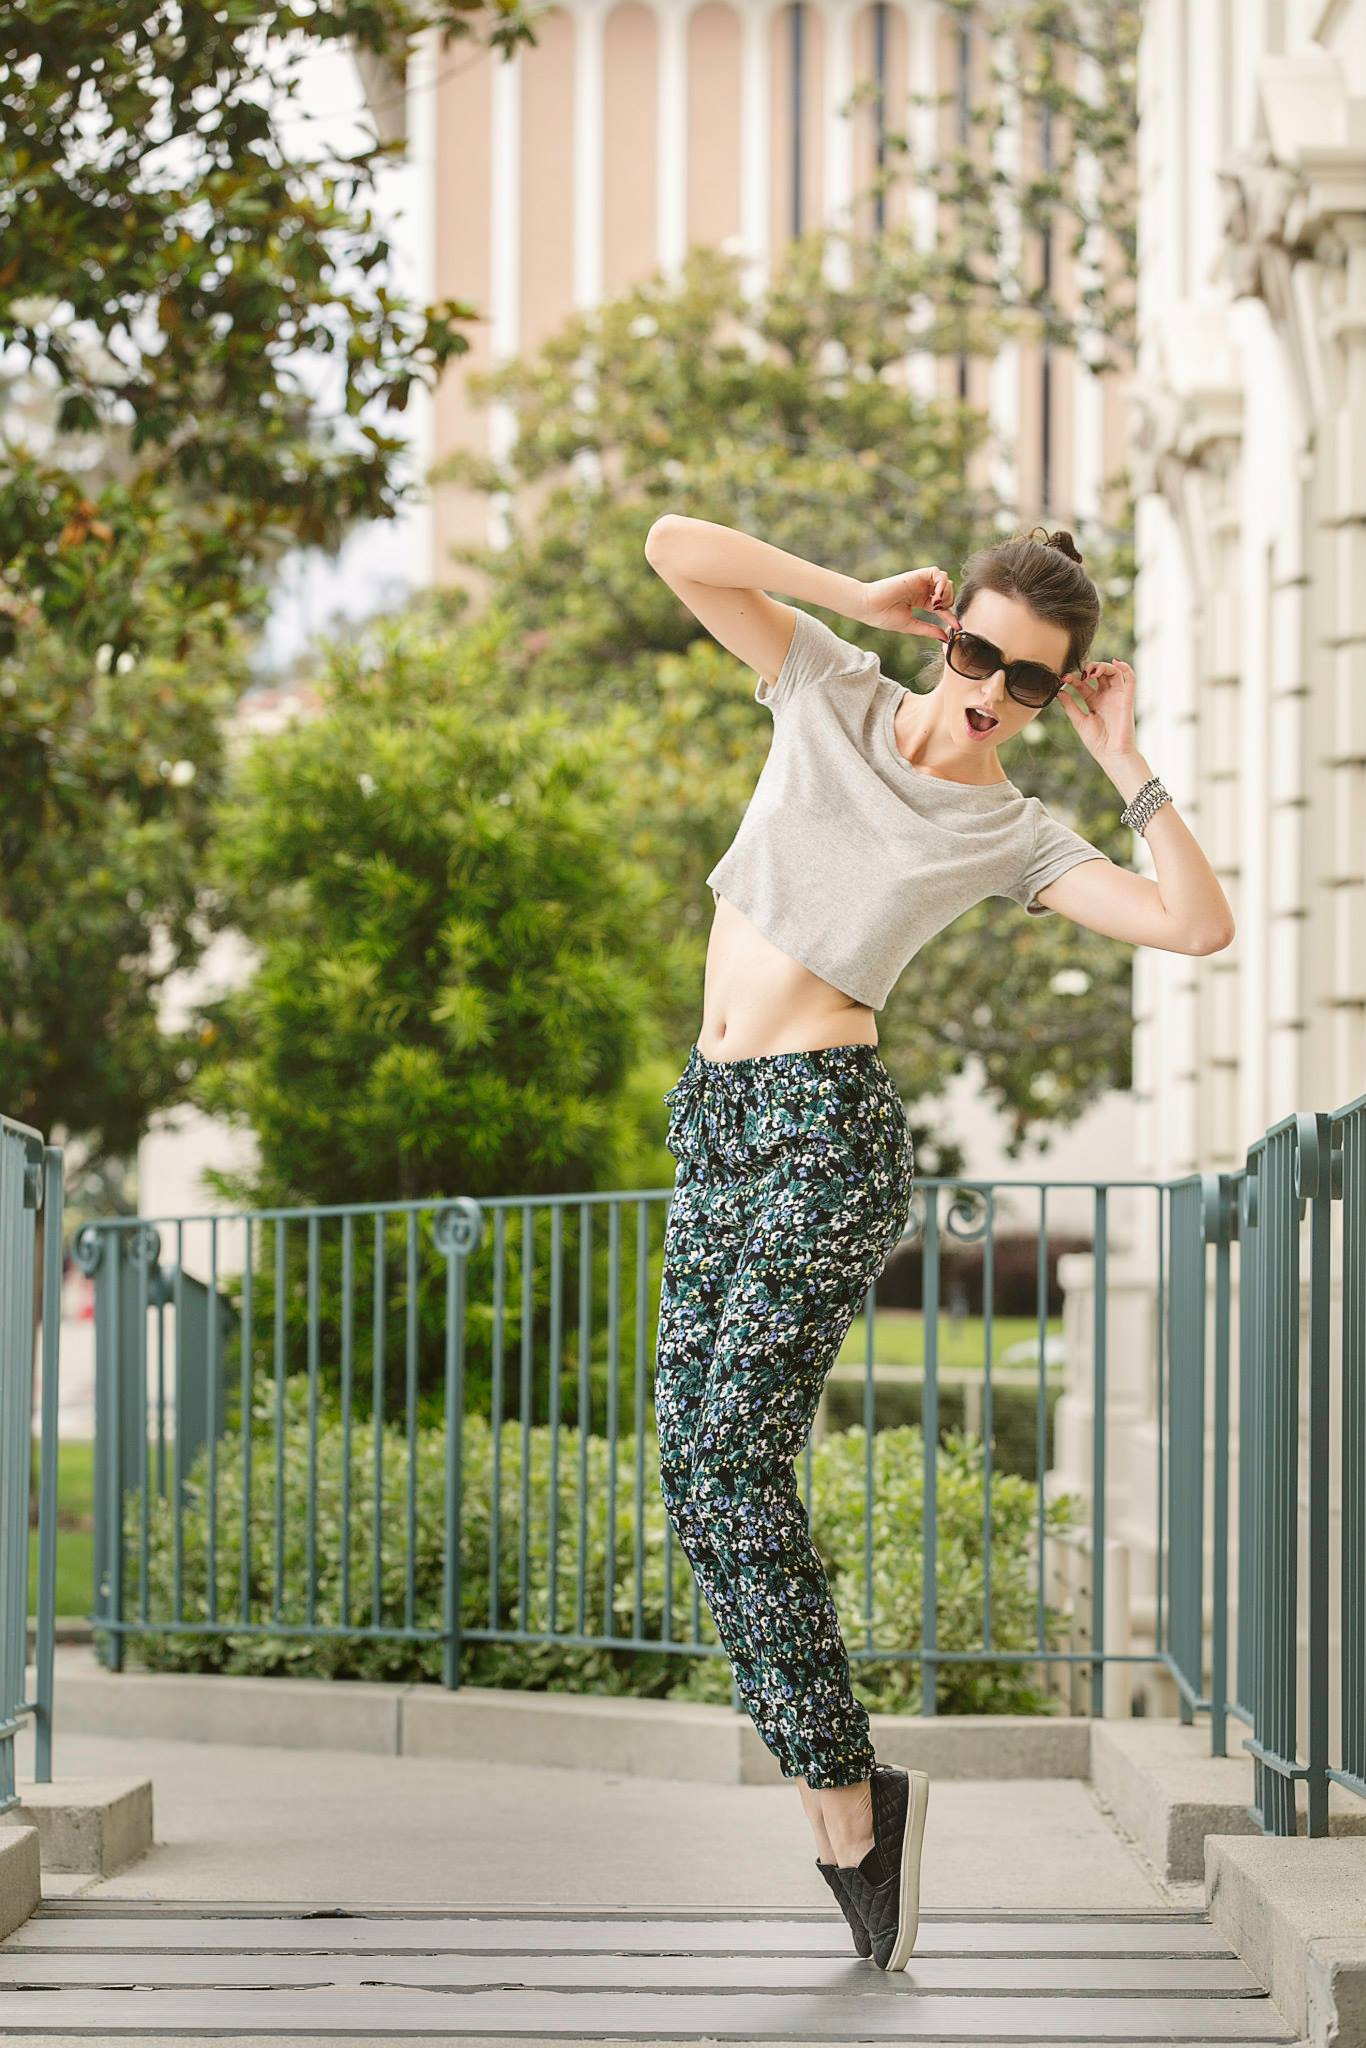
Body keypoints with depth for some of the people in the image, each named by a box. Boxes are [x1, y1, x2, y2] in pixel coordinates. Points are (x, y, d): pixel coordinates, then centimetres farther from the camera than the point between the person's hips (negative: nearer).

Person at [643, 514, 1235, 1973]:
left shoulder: (1013, 837, 1)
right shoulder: (828, 691, 10)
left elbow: (1201, 924, -12)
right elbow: (674, 548, 3)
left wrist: (1125, 762, -6)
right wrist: (864, 599, 2)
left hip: (826, 1135, -5)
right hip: (713, 1124, 5)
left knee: (731, 1462, -16)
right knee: (703, 1478, 0)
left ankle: (847, 1805, -8)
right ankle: (841, 1806, 5)